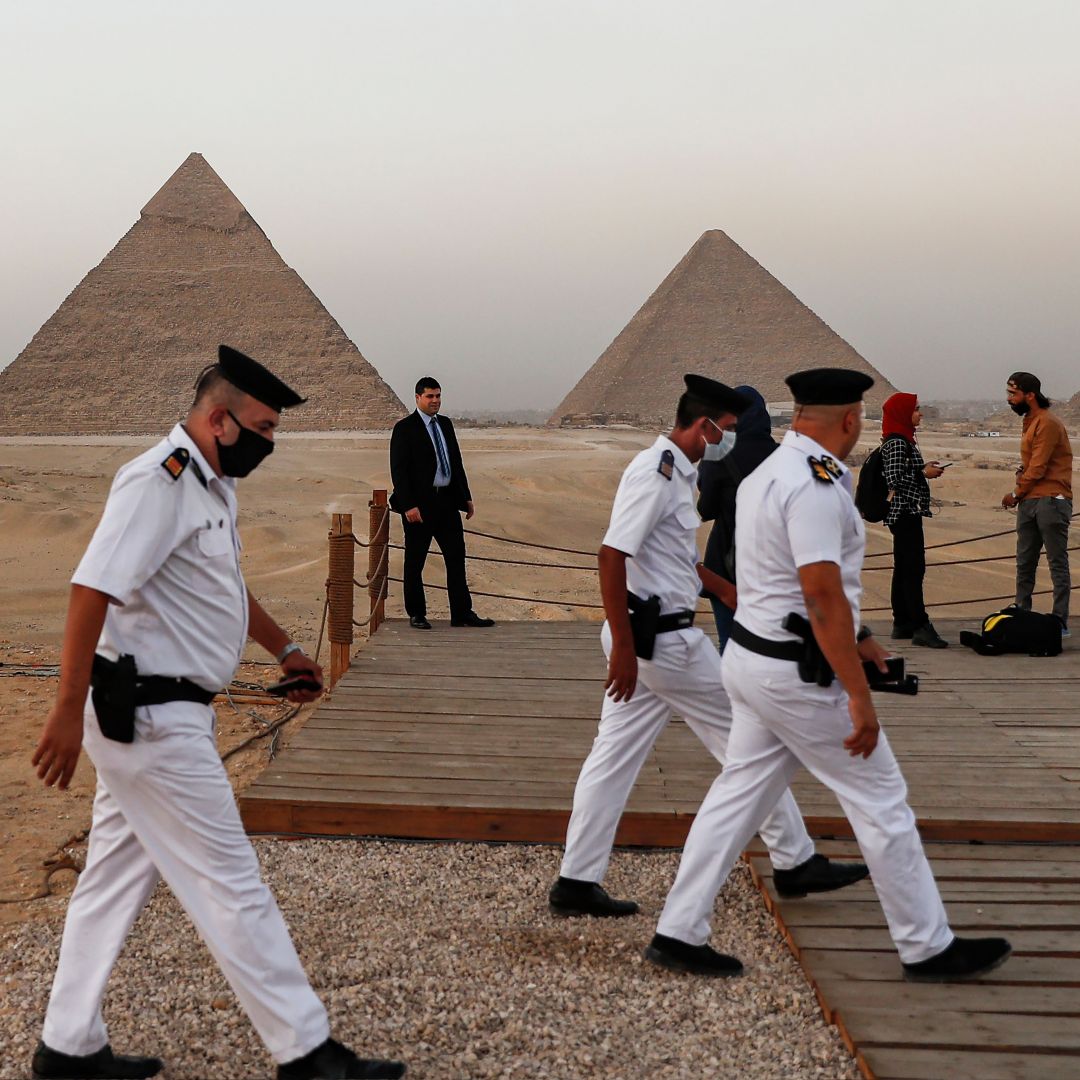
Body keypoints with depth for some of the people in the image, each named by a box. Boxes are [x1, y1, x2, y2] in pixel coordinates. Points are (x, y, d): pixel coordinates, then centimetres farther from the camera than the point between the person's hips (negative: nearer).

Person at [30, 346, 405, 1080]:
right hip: (151, 718, -10)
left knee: (118, 878, 16)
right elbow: (92, 590, -25)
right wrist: (69, 713, -26)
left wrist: (283, 649, 25)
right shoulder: (159, 482, -19)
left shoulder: (212, 485, 12)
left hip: (158, 716, 10)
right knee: (231, 886, -3)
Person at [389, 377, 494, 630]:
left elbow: (456, 462, 19)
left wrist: (466, 496, 14)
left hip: (447, 500, 7)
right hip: (419, 503, -6)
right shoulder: (405, 428, -7)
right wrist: (408, 505, -19)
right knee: (415, 561, 3)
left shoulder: (445, 424, 14)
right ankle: (416, 615, 13)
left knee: (456, 557, 6)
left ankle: (462, 614, 12)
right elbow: (398, 470, -12)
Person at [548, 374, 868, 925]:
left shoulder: (674, 470, 14)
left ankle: (576, 883, 11)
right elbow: (612, 555, -24)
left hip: (650, 637, 10)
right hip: (666, 640, -10)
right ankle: (794, 862, 17)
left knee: (614, 756, 8)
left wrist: (722, 586, 33)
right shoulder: (655, 473, -17)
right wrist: (623, 646, -25)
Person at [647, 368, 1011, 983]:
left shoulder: (769, 472, 11)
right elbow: (823, 595, -26)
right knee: (880, 801, 4)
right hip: (798, 676, -9)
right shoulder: (815, 487, -21)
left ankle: (678, 934, 15)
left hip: (753, 657, 9)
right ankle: (927, 948, 16)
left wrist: (855, 638, 26)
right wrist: (859, 696, -23)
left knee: (738, 795, 12)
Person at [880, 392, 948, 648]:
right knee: (914, 569, -13)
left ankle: (902, 623, 15)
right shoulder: (897, 442, -14)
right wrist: (924, 473, -12)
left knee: (903, 569, 11)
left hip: (904, 513, 11)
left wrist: (924, 468, 9)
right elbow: (894, 480, -20)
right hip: (905, 511, -11)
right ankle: (920, 627, -15)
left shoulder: (903, 440, 17)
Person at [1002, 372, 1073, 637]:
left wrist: (1015, 494, -3)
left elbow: (1037, 468, -14)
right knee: (1025, 563, 10)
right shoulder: (1030, 422, 18)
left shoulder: (1047, 423, -13)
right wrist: (1021, 484, -2)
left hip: (1049, 501, -9)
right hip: (1029, 502, 9)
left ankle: (1060, 622, 0)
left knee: (1057, 563, -3)